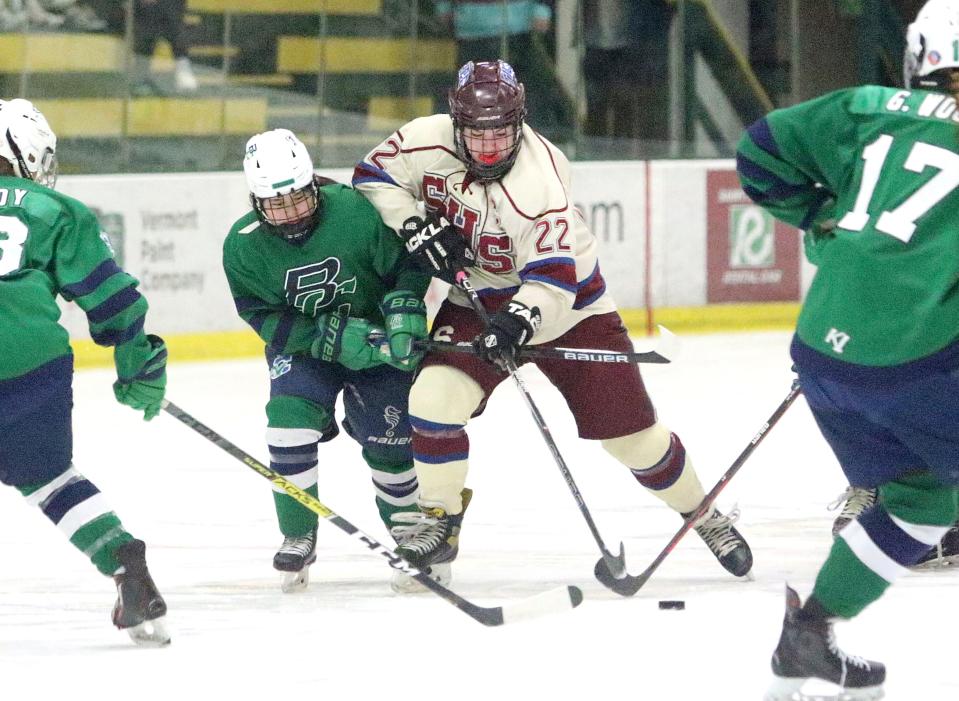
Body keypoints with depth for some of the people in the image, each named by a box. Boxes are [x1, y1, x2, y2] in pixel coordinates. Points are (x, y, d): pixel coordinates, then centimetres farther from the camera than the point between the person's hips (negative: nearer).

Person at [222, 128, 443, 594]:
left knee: (388, 441, -5)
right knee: (289, 422, -19)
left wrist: (403, 314, -27)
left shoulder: (355, 211, -27)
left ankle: (410, 533, 20)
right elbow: (265, 317, -19)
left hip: (378, 338, -1)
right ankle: (298, 537, -1)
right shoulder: (243, 246, -19)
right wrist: (334, 337, -29)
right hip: (302, 346, 1)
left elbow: (406, 263, -14)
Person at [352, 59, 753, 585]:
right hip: (477, 302, 3)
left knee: (632, 432, 1)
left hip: (568, 307, -3)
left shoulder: (539, 182, -32)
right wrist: (415, 226, -19)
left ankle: (703, 515, 24)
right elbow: (373, 177, -2)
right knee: (435, 397, -22)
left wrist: (517, 322, -55)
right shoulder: (428, 142, -18)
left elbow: (551, 278, -37)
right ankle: (441, 522, -4)